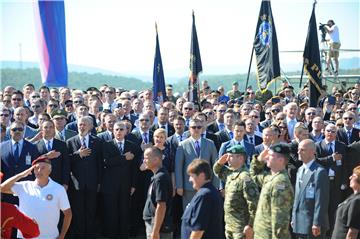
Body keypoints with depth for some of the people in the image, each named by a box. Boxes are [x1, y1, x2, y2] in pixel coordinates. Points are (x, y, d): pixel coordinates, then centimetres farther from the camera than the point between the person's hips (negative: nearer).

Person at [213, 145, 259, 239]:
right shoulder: (230, 172, 6)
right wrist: (219, 162, 5)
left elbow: (254, 204, -22)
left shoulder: (245, 178, -21)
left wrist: (250, 226, -21)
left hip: (241, 228, -9)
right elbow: (218, 172, 27)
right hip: (229, 224, 9)